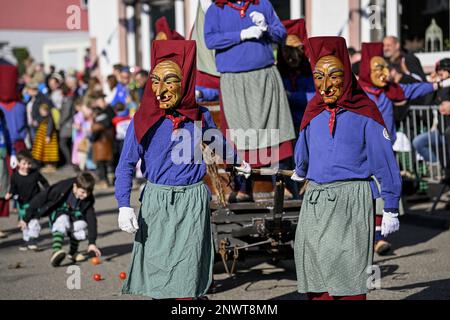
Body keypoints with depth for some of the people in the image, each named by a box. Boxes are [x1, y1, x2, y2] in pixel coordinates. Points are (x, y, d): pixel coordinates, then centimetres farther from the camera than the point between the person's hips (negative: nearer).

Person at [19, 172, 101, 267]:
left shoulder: (88, 199, -21)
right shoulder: (61, 189, -31)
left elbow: (91, 219, -16)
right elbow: (39, 198, -23)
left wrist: (92, 242, -21)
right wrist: (26, 219, -17)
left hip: (73, 214, 4)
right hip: (57, 212, -3)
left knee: (82, 226, -27)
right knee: (63, 220, -37)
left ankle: (73, 252, 3)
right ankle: (56, 252, -54)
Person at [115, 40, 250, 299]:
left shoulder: (200, 117, 1)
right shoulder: (144, 121, -5)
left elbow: (218, 142, 23)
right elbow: (126, 165, -2)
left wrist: (239, 163, 40)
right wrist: (124, 206, -14)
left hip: (192, 202, 0)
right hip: (156, 203, 0)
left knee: (185, 282, -4)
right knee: (157, 277, 2)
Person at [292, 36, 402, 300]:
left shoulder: (364, 114, -3)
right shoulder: (313, 114, 10)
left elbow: (385, 162, -3)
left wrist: (391, 209, -6)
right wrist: (300, 173, 46)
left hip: (352, 201, -5)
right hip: (315, 202, 5)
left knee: (347, 280, -8)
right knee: (317, 278, 4)